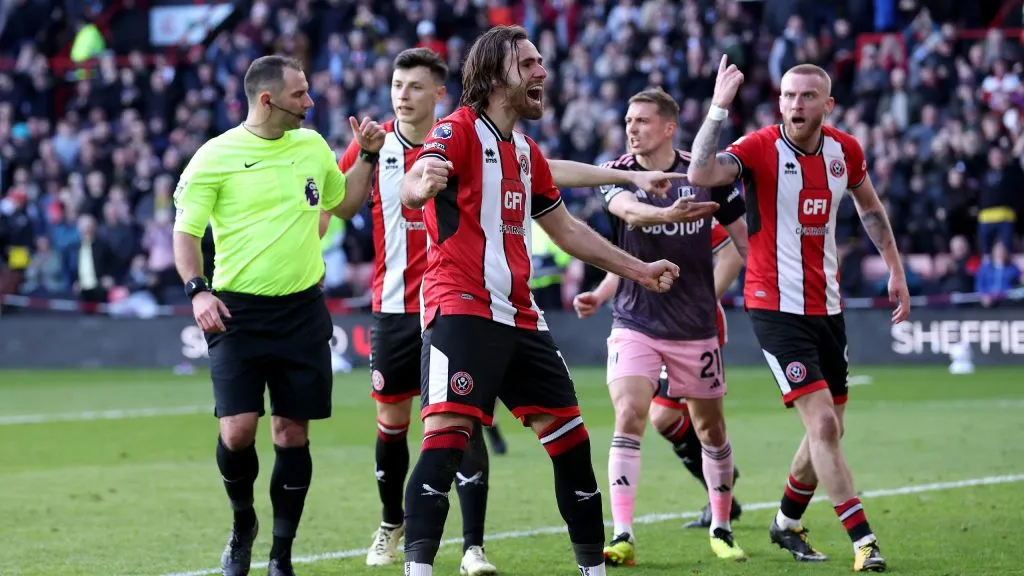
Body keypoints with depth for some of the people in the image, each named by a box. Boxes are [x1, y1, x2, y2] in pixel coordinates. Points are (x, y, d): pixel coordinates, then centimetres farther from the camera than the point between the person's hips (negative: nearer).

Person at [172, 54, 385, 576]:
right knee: (237, 430, -13)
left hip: (302, 311, 4)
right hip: (238, 312, -3)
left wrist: (367, 155, 12)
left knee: (292, 434, 2)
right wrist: (197, 290, -16)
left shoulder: (312, 145, 8)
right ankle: (242, 523, 17)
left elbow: (343, 204, 25)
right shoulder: (215, 156, -6)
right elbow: (185, 230, -2)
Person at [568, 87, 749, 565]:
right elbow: (627, 209, -29)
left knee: (711, 427, 11)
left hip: (696, 324, 1)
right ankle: (622, 538, -18)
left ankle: (721, 529, 29)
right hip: (635, 322, -1)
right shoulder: (618, 173, -6)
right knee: (628, 418, -18)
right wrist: (666, 213, -49)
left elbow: (742, 235, 5)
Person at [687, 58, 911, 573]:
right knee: (823, 424, -15)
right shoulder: (760, 148, -14)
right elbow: (700, 175, -33)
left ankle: (787, 522, 34)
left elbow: (869, 206, 21)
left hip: (827, 306, 6)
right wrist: (719, 107, -37)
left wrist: (896, 270, 19)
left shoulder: (844, 150, 2)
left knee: (829, 431, 12)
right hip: (776, 307, -6)